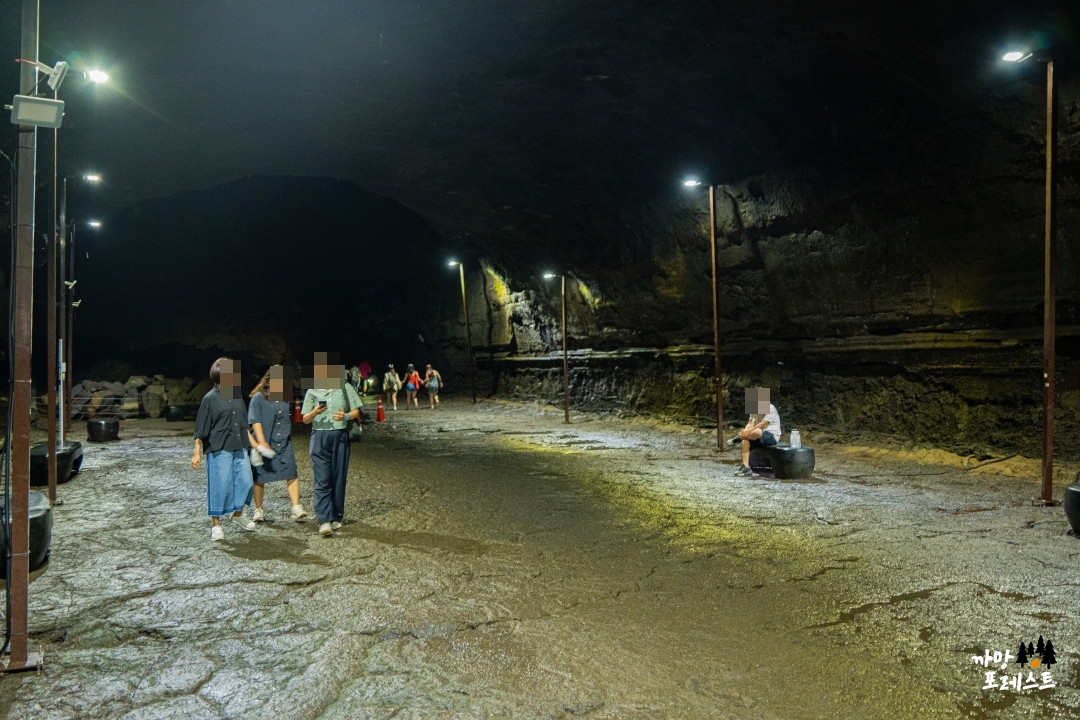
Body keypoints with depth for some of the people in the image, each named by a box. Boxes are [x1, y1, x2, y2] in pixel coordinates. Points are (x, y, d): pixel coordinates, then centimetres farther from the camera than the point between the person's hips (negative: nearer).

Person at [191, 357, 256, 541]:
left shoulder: (237, 396, 8)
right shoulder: (210, 399, -7)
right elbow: (201, 429, -6)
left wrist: (254, 443, 18)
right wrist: (197, 453, -9)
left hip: (240, 449, 6)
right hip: (219, 450, -5)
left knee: (245, 482, 8)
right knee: (220, 486, -1)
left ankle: (238, 514, 30)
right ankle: (216, 524, 13)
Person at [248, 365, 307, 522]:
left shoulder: (286, 398, 9)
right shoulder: (258, 398, -6)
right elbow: (255, 422, -13)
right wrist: (262, 442, -21)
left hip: (284, 444, 4)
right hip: (264, 444, -3)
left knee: (291, 474, -8)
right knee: (259, 477, 7)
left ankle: (296, 507, -9)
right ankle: (258, 510, 20)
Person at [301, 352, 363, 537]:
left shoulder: (345, 388, 5)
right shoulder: (312, 392, 5)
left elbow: (356, 412, 7)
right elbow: (305, 420, 5)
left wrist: (346, 416, -15)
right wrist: (315, 413, -17)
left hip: (340, 437, 1)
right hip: (319, 438, 0)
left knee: (338, 478, 5)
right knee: (322, 480, -8)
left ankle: (336, 517, 17)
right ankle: (324, 521, -13)